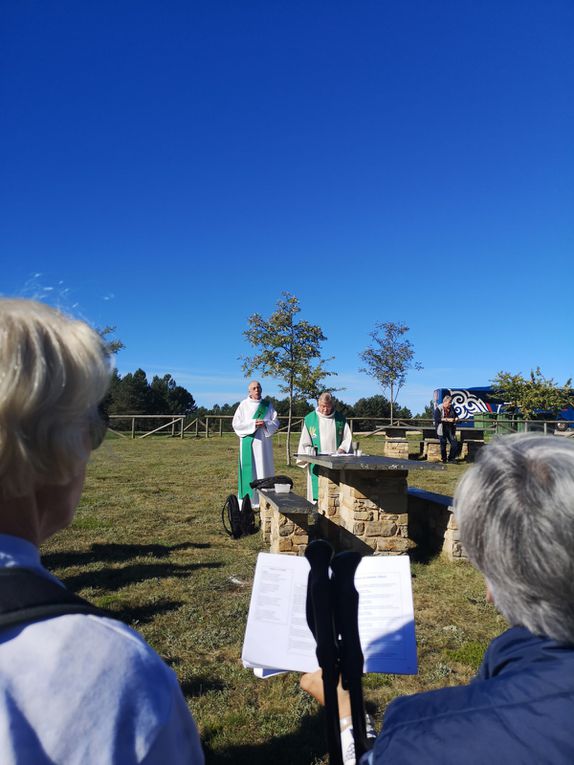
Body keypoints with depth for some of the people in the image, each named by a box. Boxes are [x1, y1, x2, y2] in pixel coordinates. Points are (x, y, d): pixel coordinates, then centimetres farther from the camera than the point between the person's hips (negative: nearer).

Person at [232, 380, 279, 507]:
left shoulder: (267, 405, 8)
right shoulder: (243, 405, 2)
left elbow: (276, 422, 6)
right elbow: (236, 424, -2)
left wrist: (265, 424, -13)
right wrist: (253, 424, -13)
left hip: (263, 442, 2)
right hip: (248, 443, -2)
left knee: (264, 468, 1)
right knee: (248, 469, -3)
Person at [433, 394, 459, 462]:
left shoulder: (451, 407, 8)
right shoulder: (438, 408, -8)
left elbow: (455, 415, 22)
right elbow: (437, 419, -17)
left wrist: (456, 418, -2)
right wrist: (447, 419, -22)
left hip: (450, 429, 5)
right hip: (442, 430, -4)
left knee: (455, 444, -1)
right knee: (443, 445, 3)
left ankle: (451, 459, 15)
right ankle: (444, 459, 18)